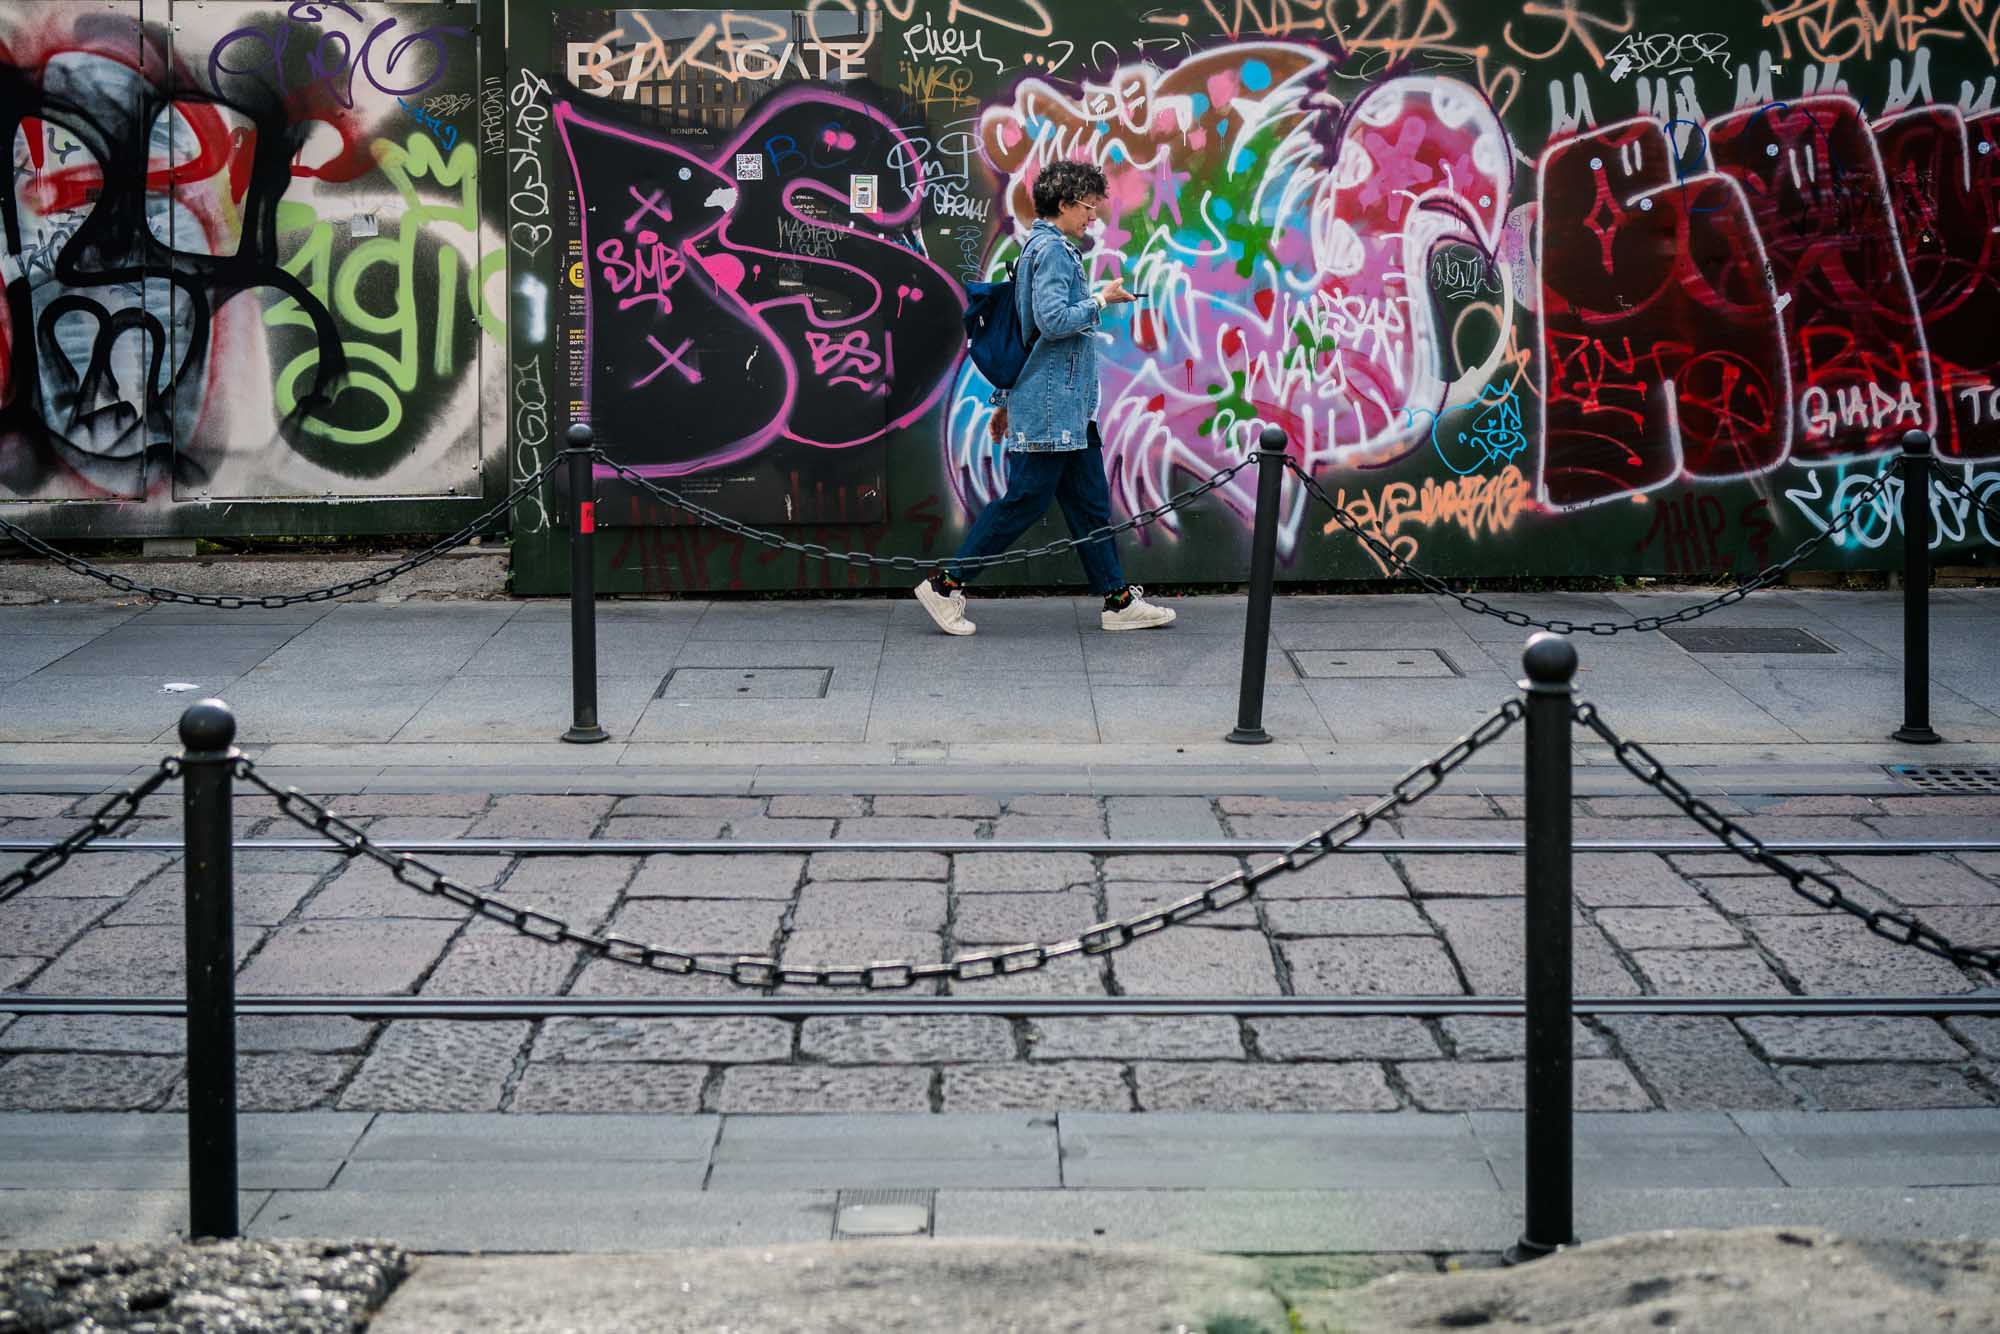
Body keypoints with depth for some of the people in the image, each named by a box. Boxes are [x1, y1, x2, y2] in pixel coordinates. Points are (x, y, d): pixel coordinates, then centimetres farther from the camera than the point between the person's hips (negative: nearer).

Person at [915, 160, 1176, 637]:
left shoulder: (1042, 248, 18)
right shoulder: (1053, 250, -13)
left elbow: (1014, 330, 21)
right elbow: (1052, 321, -25)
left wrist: (1005, 400, 23)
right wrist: (1101, 300, -11)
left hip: (1070, 408, 10)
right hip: (1049, 406, -10)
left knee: (1090, 502, 9)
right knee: (1026, 500, -6)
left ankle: (1119, 600, 11)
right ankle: (946, 584, 0)